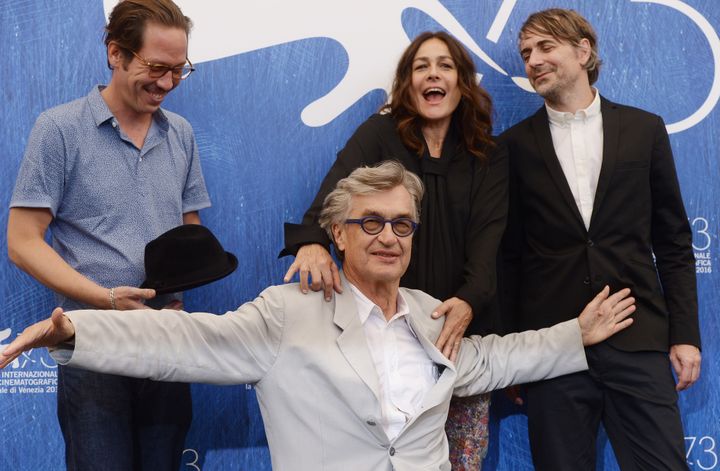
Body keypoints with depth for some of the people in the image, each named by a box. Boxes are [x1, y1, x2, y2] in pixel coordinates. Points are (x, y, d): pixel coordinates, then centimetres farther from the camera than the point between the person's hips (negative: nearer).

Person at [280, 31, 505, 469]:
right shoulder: (378, 136, -1)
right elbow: (336, 190, -19)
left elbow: (487, 237, -8)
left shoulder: (488, 158, 5)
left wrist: (469, 300, -28)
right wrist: (312, 241, -41)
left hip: (461, 328, 2)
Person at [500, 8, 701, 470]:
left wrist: (685, 334, 2)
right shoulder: (516, 145, 6)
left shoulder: (644, 129, 7)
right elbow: (510, 255, 8)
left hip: (638, 340, 0)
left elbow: (674, 242, 8)